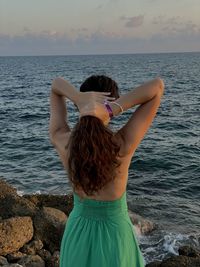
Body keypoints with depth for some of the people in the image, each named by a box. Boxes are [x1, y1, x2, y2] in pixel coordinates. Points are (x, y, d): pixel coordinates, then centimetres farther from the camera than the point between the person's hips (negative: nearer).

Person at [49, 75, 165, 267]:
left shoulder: (61, 141, -21)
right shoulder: (123, 144, -28)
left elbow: (56, 85, -8)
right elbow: (158, 86, -24)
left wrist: (78, 97, -29)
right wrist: (112, 110, -35)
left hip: (77, 232, 3)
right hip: (114, 234, -2)